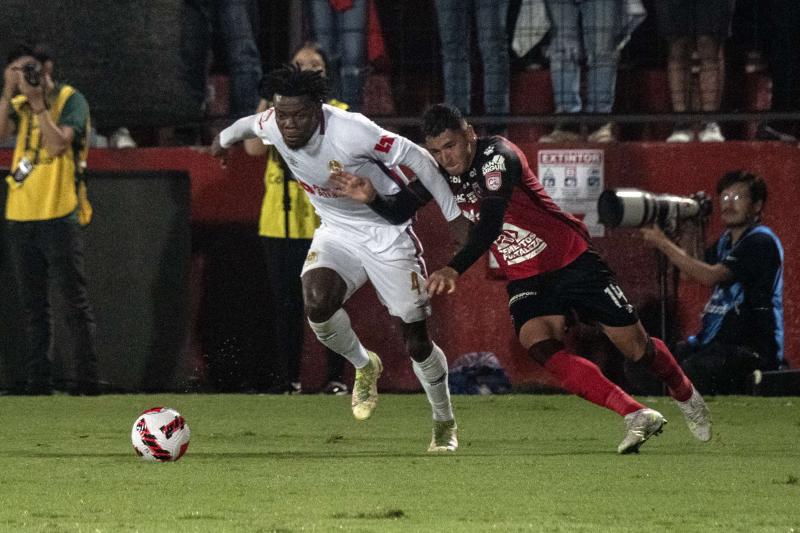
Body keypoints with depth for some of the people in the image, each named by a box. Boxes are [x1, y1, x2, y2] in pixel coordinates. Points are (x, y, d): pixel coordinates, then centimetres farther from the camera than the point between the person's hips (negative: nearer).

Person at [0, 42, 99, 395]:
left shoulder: (70, 100, -2)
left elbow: (58, 143, -15)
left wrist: (38, 104, -14)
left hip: (59, 214, -6)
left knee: (74, 299, -5)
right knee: (33, 304, 7)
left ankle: (88, 378, -5)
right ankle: (38, 377, 10)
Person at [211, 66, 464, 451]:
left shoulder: (352, 132, -31)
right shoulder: (272, 126, -14)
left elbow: (416, 158, -20)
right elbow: (251, 124, 13)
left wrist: (454, 216, -14)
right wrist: (225, 138, 36)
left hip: (387, 234, -4)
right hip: (336, 232, 4)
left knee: (417, 342, -2)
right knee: (317, 304, -27)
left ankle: (445, 424, 25)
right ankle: (364, 367, 5)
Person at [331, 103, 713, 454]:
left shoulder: (496, 156, -25)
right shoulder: (438, 171, -4)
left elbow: (490, 223, -38)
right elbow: (400, 213, -6)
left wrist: (454, 269, -51)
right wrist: (371, 198, -28)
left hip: (573, 261, -5)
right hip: (525, 278, 5)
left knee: (635, 347, 2)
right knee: (539, 345, -24)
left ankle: (686, 396, 36)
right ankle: (636, 416, -22)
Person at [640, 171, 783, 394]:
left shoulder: (761, 242, -11)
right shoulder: (726, 241, 19)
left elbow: (710, 276, -21)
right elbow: (691, 274, 18)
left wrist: (664, 244, -16)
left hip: (751, 347, -9)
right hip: (716, 340, 9)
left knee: (692, 370, -35)